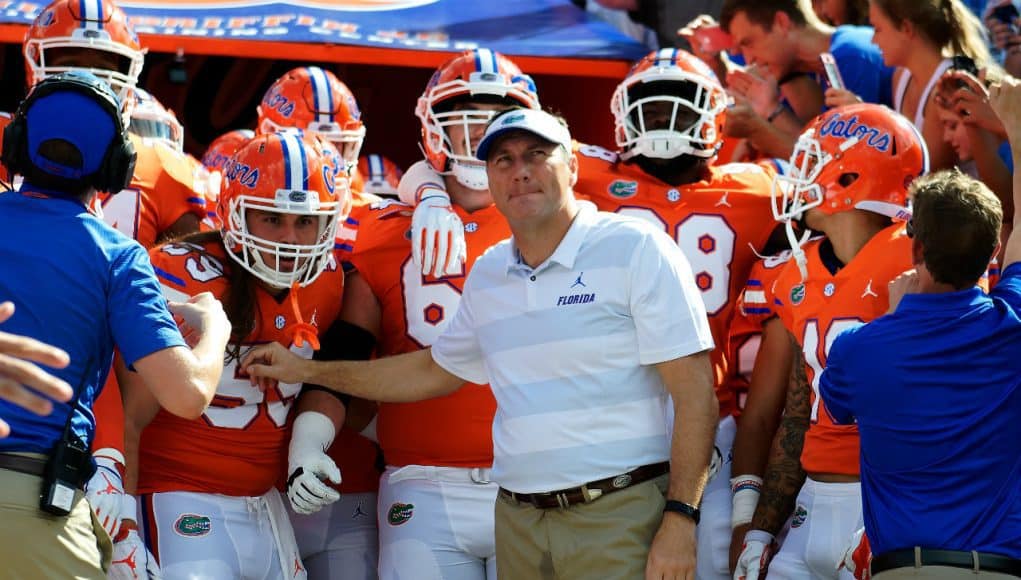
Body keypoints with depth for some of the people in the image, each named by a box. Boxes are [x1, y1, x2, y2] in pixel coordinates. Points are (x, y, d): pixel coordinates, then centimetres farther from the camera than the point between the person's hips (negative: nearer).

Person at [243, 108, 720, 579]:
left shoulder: (636, 250, -5)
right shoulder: (487, 278, 14)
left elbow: (694, 391, -8)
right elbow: (437, 371, 30)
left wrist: (680, 519, -15)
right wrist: (306, 371, 28)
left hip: (620, 519, -5)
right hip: (520, 521, 6)